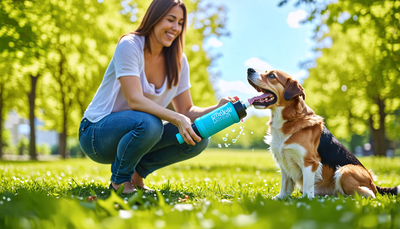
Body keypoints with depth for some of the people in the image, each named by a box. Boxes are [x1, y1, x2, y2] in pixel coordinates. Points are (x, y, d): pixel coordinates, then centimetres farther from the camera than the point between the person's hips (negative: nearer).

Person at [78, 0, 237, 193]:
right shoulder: (129, 45, -18)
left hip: (135, 131, 6)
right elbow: (135, 100, -28)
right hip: (97, 133, -6)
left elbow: (186, 110, 0)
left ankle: (136, 172, 4)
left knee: (198, 138, -12)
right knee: (148, 122, -37)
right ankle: (120, 180, -9)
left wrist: (218, 109, -19)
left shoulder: (178, 60, 0)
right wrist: (176, 119, -39)